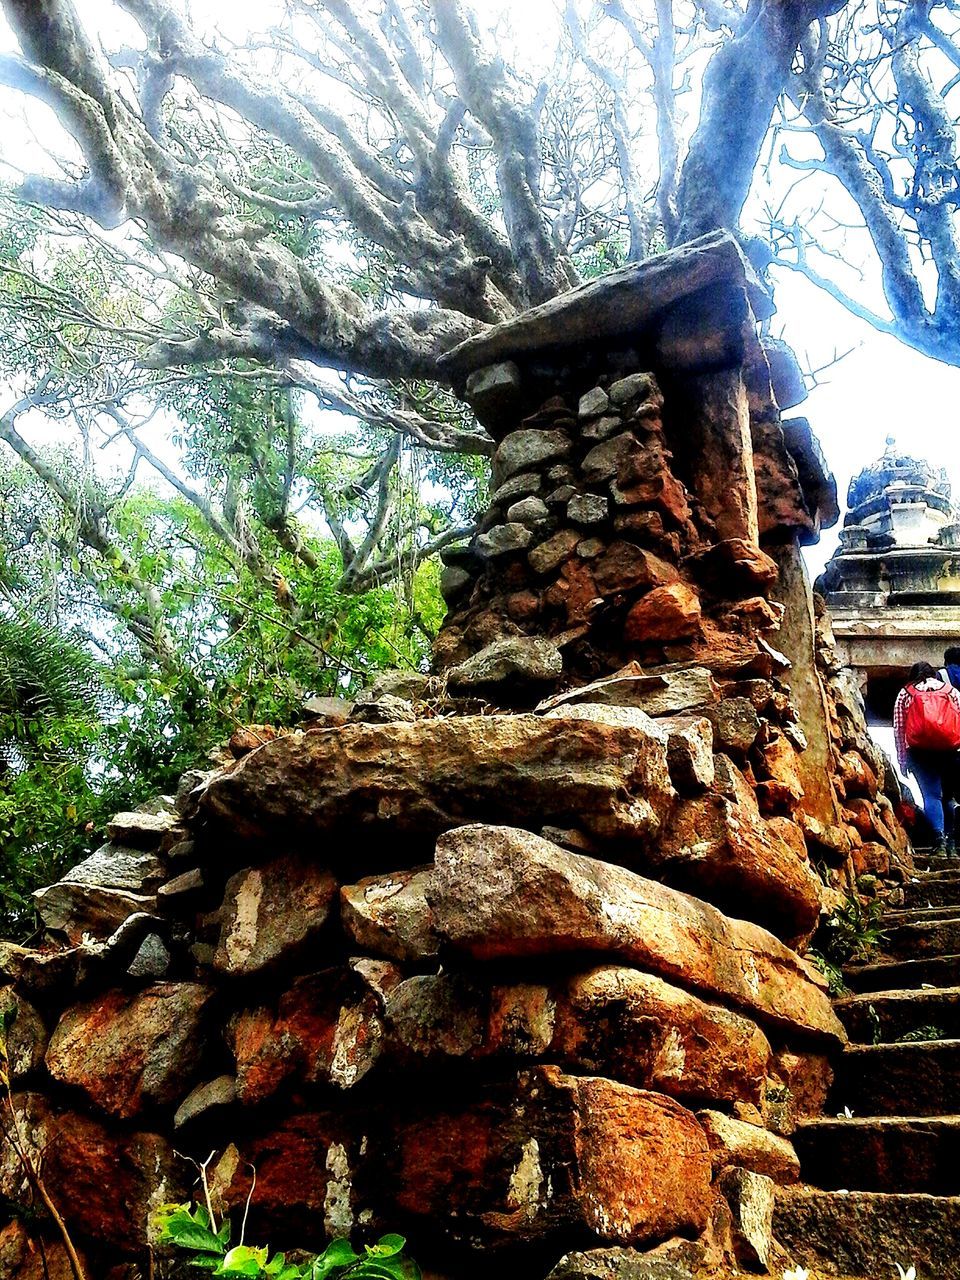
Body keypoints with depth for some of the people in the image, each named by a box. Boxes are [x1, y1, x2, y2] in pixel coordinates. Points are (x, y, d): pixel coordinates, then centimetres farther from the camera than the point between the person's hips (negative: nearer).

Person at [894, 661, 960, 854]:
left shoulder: (905, 694, 13)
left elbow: (899, 729, 8)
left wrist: (902, 760, 12)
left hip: (920, 751, -1)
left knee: (931, 795, -2)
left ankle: (939, 837, -20)